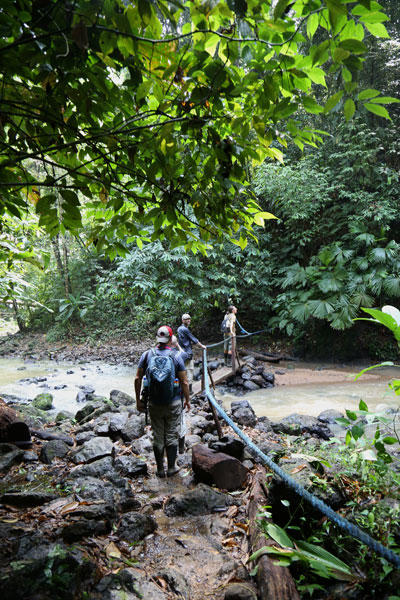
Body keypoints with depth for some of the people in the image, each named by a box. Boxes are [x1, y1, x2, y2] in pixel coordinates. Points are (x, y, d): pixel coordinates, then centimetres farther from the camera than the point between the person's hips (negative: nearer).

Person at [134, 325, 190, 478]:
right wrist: (187, 400, 5)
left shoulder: (147, 355, -4)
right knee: (172, 436, 12)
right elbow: (184, 382, -8)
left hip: (154, 404, 2)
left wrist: (138, 399, 8)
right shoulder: (176, 357, -9)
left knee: (157, 437, 13)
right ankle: (171, 468, 22)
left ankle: (160, 469, 24)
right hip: (173, 403, -2)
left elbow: (138, 378, -2)